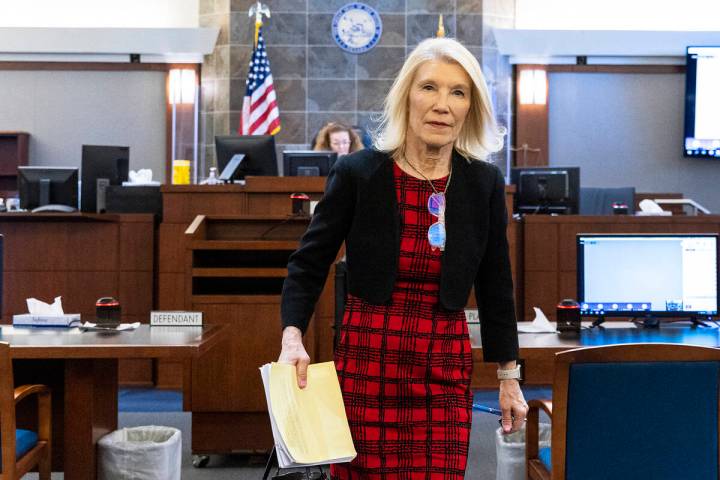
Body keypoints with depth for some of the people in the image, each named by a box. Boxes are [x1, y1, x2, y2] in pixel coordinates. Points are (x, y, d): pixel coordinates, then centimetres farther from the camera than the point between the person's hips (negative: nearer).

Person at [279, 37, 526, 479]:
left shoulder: (485, 183, 1)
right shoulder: (357, 173, -6)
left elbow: (495, 286, 9)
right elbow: (309, 264, 1)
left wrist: (509, 376, 12)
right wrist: (292, 338, -14)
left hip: (446, 369, 2)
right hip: (366, 361, -1)